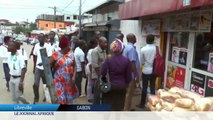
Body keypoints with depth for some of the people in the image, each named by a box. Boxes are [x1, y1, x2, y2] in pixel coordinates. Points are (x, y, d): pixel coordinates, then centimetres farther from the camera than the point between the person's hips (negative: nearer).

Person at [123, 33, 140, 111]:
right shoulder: (131, 48, -19)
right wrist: (136, 76, -21)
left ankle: (127, 108, 29)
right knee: (129, 93, -1)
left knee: (129, 92, 18)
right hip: (132, 75, -10)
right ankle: (127, 110, 8)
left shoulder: (127, 47, 13)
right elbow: (132, 63, -25)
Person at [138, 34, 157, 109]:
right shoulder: (157, 48, -7)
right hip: (153, 71, 2)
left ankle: (142, 104, 16)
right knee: (153, 88, 12)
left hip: (145, 71, -2)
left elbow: (141, 62, -2)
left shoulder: (143, 49, -10)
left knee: (144, 88, 6)